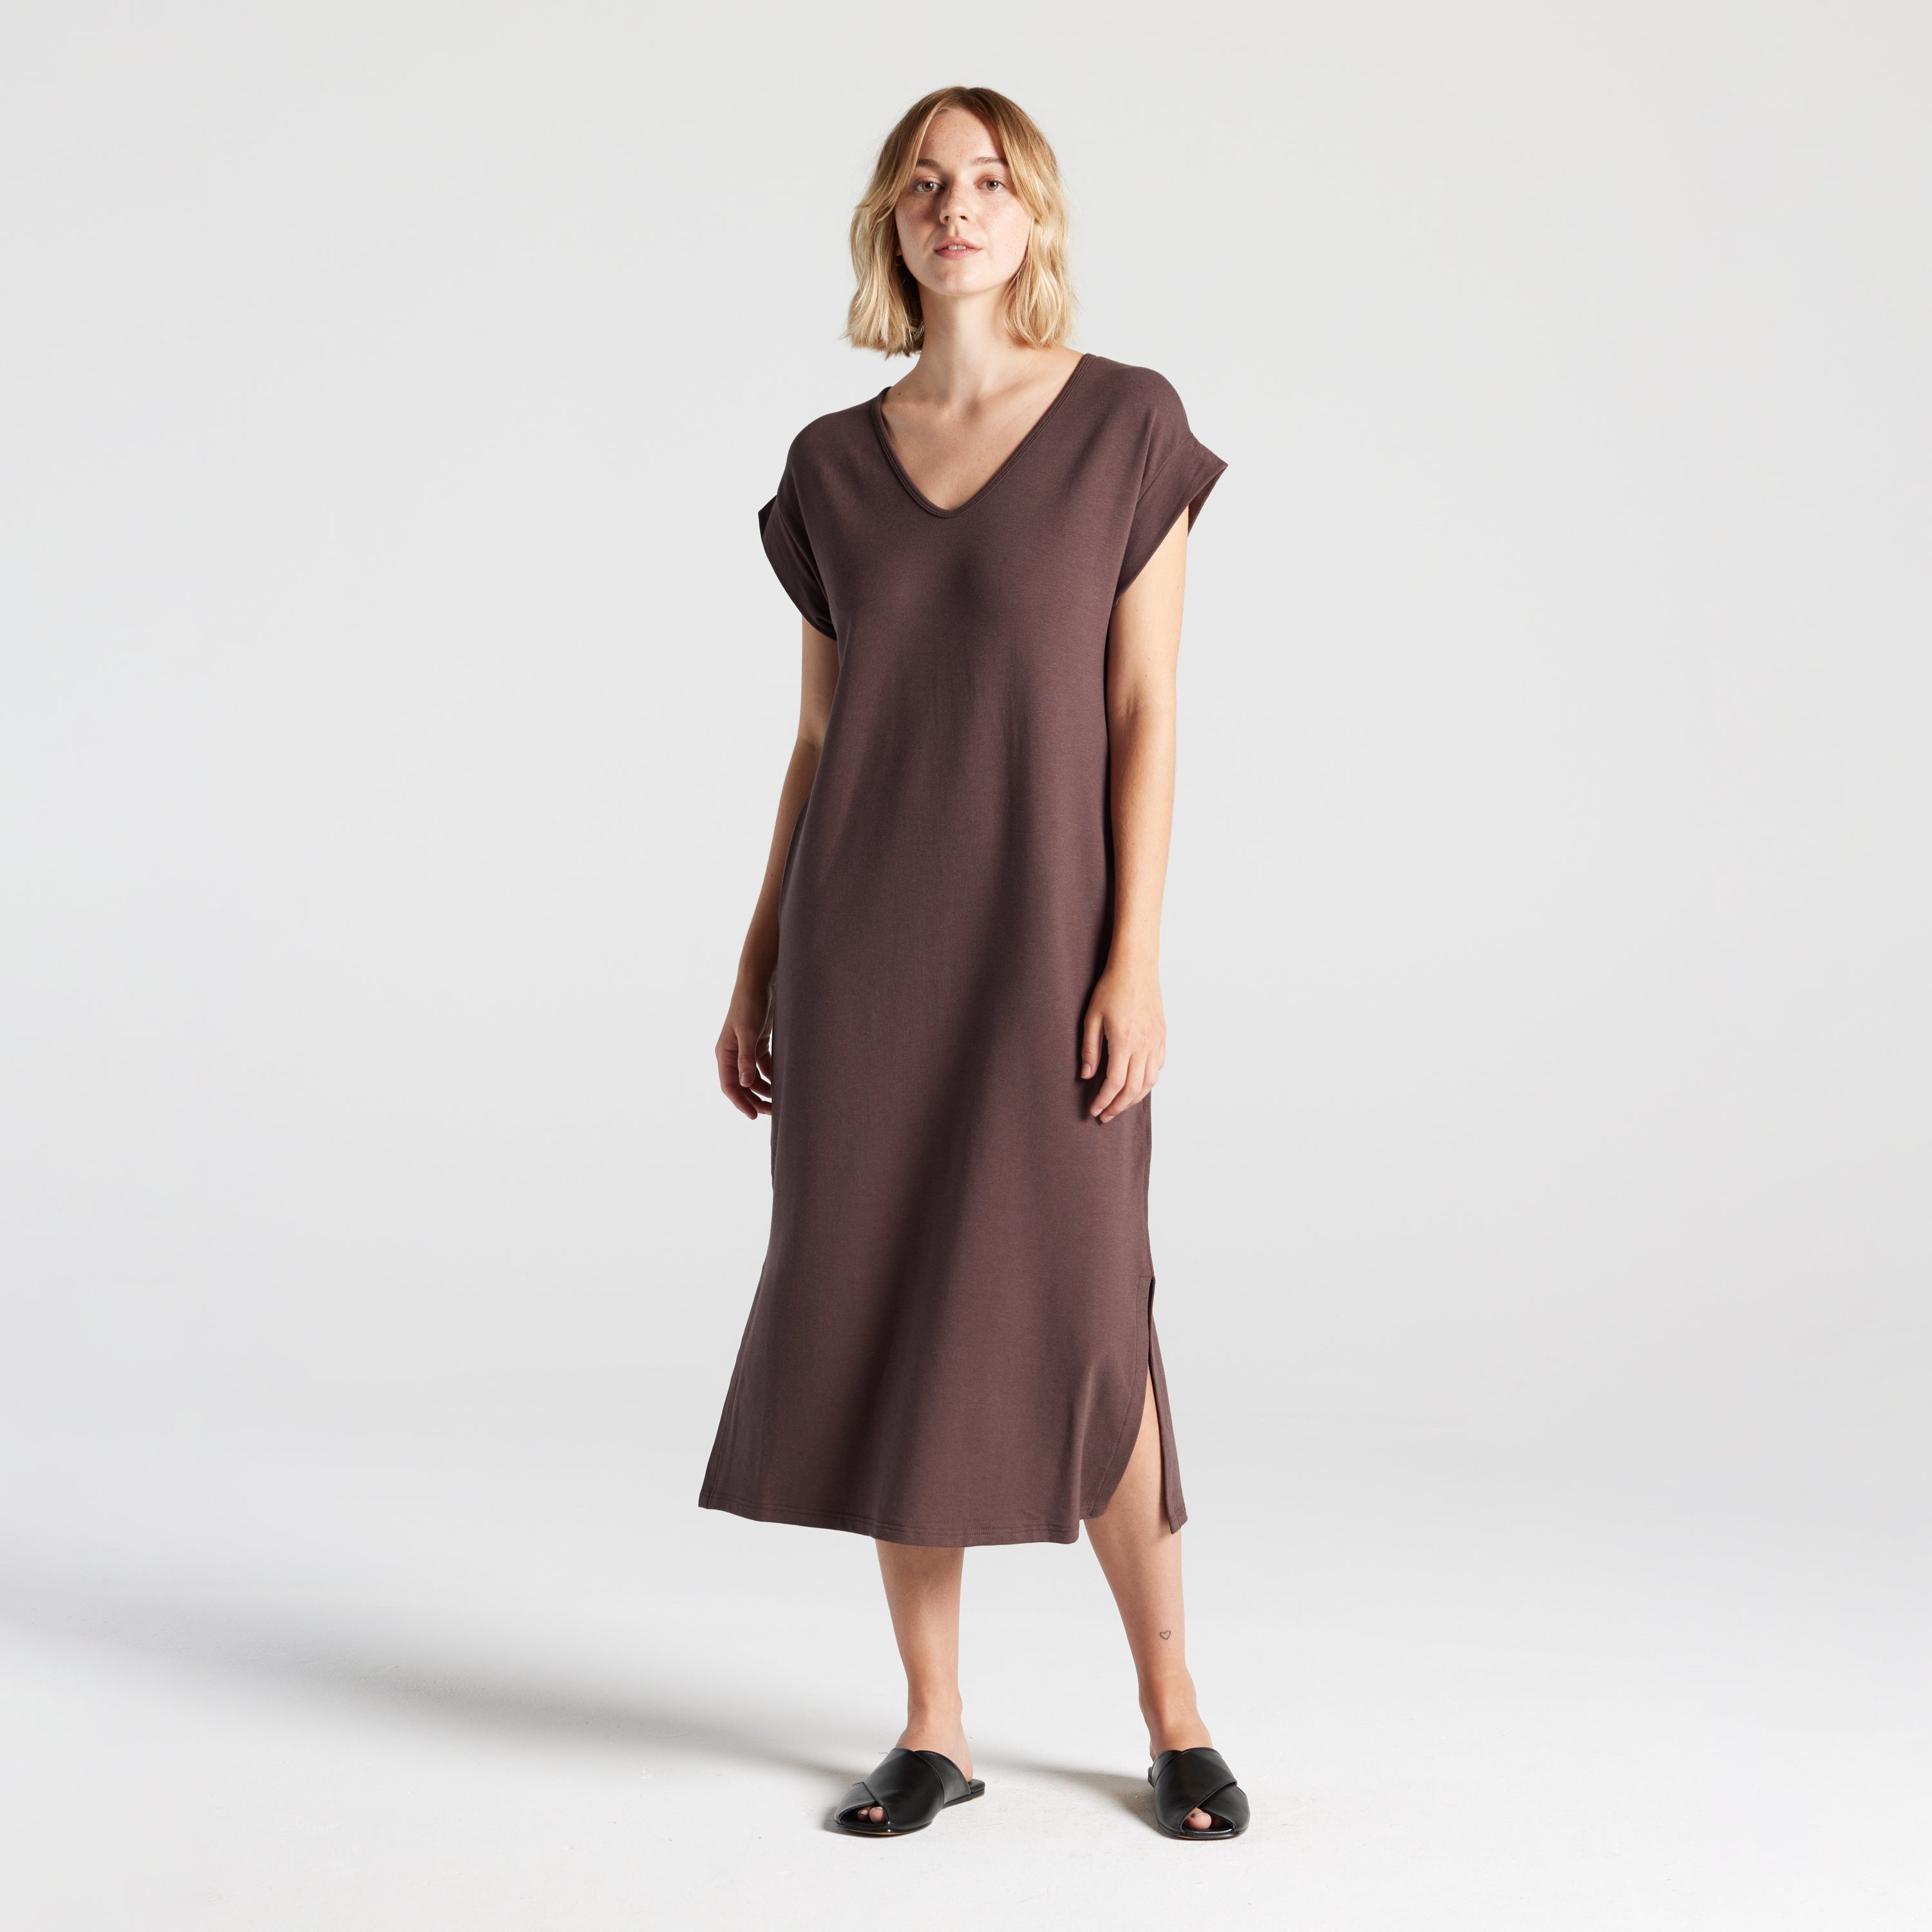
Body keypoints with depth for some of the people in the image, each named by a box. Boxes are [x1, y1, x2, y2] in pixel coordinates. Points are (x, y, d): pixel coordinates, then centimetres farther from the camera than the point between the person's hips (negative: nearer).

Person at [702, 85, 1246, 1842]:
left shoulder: (1127, 425, -1)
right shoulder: (834, 466, 9)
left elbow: (1144, 710, -5)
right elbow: (821, 736, 12)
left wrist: (1135, 956, -12)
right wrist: (759, 968, 9)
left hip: (1044, 929, -3)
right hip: (866, 938, 3)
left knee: (1075, 1328, -2)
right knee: (886, 1319, 3)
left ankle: (1174, 1710, 17)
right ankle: (933, 1728, 16)